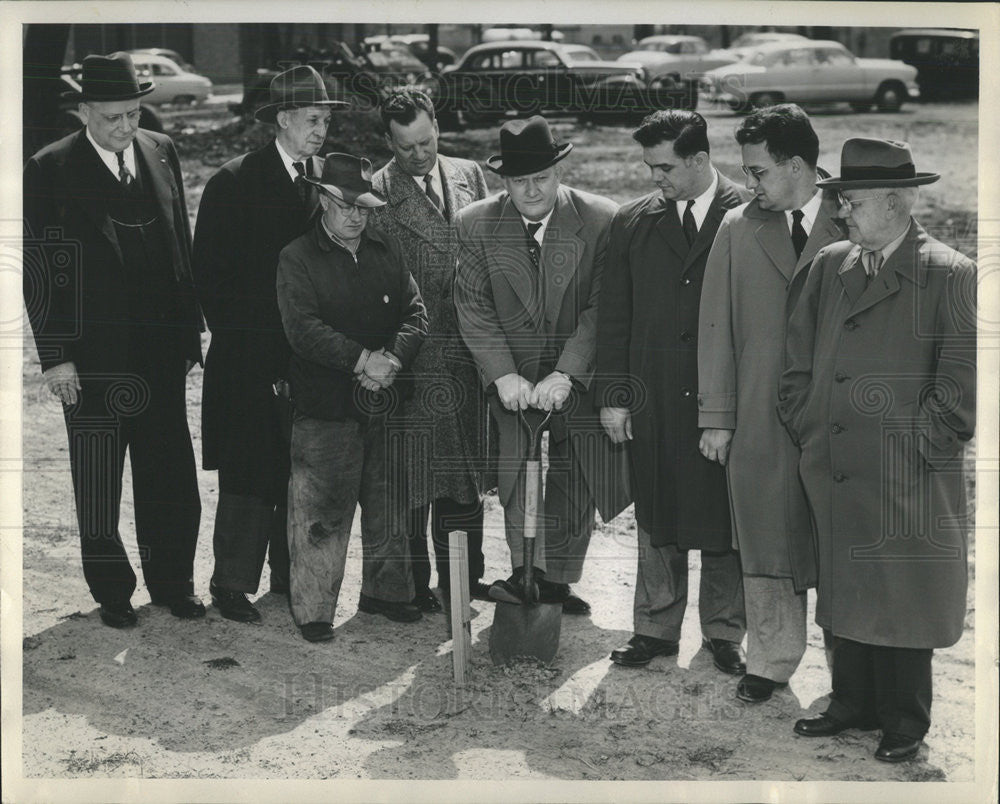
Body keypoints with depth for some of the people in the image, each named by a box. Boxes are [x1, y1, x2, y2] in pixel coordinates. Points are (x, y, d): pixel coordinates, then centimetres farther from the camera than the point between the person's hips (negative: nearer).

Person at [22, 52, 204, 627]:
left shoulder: (162, 154, 6)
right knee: (98, 486, 7)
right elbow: (38, 270, -6)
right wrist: (54, 356, -10)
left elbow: (182, 247, 10)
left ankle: (173, 585, 23)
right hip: (94, 357, -3)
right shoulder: (50, 170, -6)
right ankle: (112, 594, 21)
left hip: (161, 348, 3)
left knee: (171, 478, 8)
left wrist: (191, 332, 7)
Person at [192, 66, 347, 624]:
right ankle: (232, 583, 6)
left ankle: (292, 573, 20)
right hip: (251, 358, -4)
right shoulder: (235, 182, -4)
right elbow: (209, 270, -4)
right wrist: (236, 337, -6)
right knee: (249, 473, -2)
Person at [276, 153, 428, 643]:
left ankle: (385, 591, 29)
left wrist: (393, 358, -12)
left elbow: (415, 312, 7)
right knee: (321, 510, -2)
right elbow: (302, 328, -14)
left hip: (386, 402, 5)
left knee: (388, 505, 14)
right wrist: (361, 359, -21)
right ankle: (313, 610, 6)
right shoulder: (297, 259, -4)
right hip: (324, 405, -5)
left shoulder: (388, 251, 11)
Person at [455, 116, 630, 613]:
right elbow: (473, 307, -3)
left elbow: (602, 308, -10)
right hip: (513, 375, 0)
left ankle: (558, 582, 16)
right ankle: (526, 572, -6)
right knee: (518, 475, -13)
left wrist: (565, 373, -18)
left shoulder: (600, 221, -8)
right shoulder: (477, 225, -2)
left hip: (579, 375, 0)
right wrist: (504, 374, -15)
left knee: (574, 488, 5)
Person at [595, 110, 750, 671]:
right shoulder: (633, 223, 6)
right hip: (654, 399, 3)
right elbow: (613, 318, 9)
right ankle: (656, 629, 22)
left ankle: (724, 632, 20)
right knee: (658, 519, 10)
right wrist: (613, 394, 3)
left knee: (725, 519, 6)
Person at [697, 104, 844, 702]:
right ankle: (772, 659, 20)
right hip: (759, 417, 2)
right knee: (766, 541, 7)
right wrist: (716, 417, 3)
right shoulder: (739, 230, 6)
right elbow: (716, 328, 7)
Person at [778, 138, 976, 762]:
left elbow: (960, 380, -8)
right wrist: (805, 426, 7)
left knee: (903, 597, 3)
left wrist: (923, 444, -9)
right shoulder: (829, 265, 10)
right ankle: (853, 704, 27)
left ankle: (904, 723, 16)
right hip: (834, 470, 5)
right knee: (846, 589, 13)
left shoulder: (950, 276, -8)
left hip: (908, 478, -5)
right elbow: (800, 357, 16)